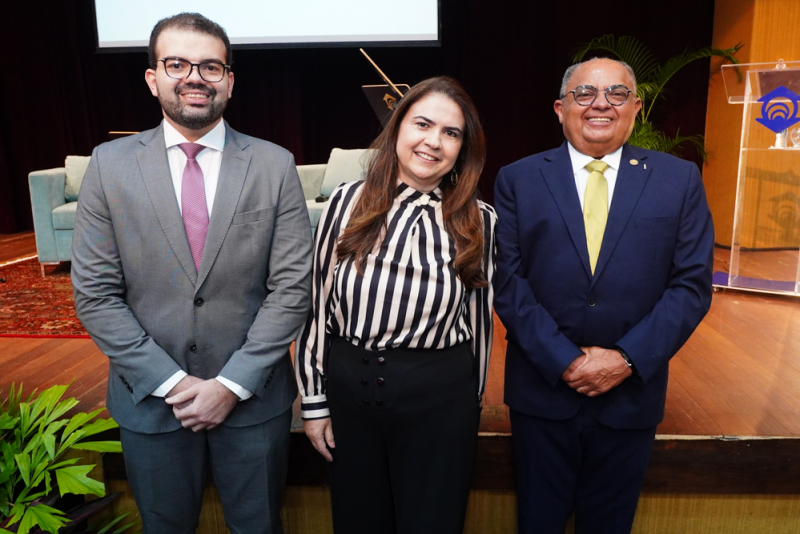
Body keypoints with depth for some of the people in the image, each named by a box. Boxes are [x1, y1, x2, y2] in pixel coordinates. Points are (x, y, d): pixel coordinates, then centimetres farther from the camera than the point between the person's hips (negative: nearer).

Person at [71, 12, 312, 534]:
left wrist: (232, 384, -12)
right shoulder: (110, 164, -4)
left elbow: (292, 287, -9)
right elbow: (95, 294, -5)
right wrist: (170, 383, -11)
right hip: (150, 398, 1)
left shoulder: (275, 165, -6)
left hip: (253, 397, 0)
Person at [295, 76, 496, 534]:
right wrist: (314, 400, 3)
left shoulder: (480, 220, -3)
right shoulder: (348, 201, -3)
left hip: (439, 394, -1)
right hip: (348, 382, 1)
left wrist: (472, 402, 10)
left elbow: (479, 317, 4)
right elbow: (318, 303, 1)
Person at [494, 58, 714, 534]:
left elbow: (692, 285, -3)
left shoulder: (680, 180, 1)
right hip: (543, 389, 0)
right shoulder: (517, 180, -2)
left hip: (632, 392, 1)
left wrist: (628, 358, -13)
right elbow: (508, 281, -7)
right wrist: (564, 359, -14)